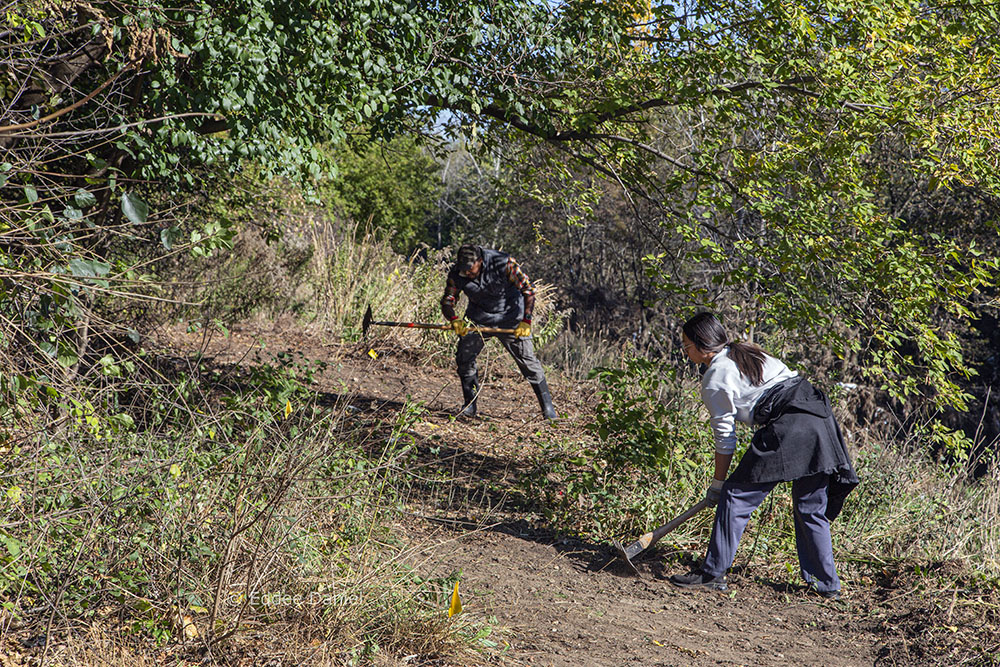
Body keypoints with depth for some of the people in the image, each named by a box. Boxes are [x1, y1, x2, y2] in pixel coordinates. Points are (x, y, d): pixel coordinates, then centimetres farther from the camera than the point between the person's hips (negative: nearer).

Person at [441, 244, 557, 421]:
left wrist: (526, 320, -26)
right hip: (479, 318, 3)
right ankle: (470, 406, 8)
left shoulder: (504, 263, -26)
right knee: (464, 356, -7)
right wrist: (454, 319, -31)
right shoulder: (456, 274, -16)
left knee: (527, 359, -8)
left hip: (510, 316, -3)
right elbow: (447, 302, -9)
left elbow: (528, 290, -18)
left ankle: (548, 407, 1)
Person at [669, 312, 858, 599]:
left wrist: (717, 484, 13)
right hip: (820, 423, 8)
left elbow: (725, 438, 2)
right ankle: (827, 584, 18)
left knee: (736, 497, 0)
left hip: (786, 429, -8)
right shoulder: (748, 352, 24)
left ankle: (712, 573, 2)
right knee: (811, 509, 15)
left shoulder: (714, 379, 1)